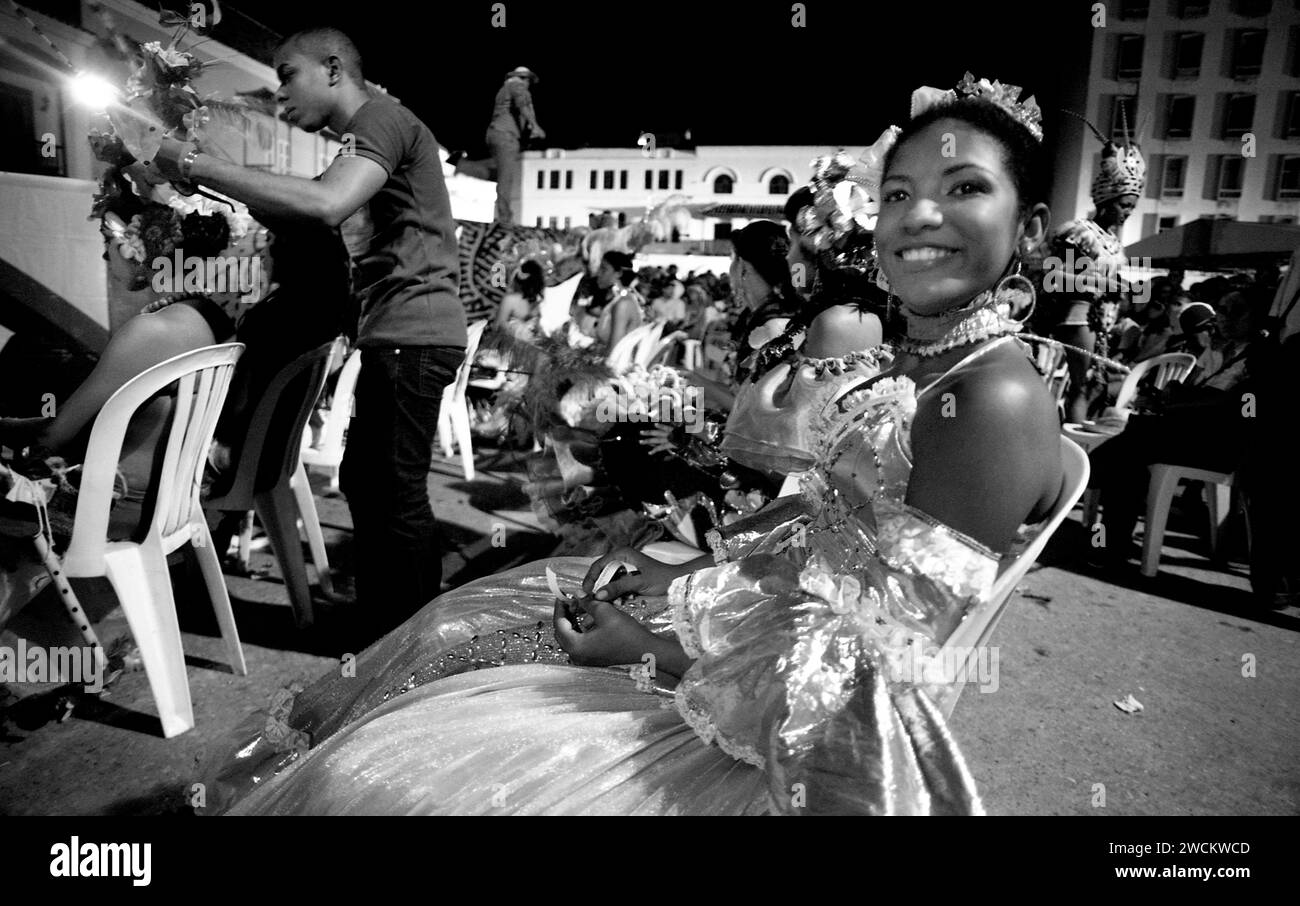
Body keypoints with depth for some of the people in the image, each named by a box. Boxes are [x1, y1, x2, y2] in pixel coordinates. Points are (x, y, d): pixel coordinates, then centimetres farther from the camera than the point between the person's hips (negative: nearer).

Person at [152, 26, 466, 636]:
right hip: (399, 333, 11)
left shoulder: (382, 117, -6)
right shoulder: (373, 131, 27)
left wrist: (199, 166, -16)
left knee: (397, 493, -8)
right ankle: (382, 630, 26)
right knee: (365, 480, 15)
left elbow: (325, 204, -24)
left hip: (410, 333, -11)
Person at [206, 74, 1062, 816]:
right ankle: (310, 747, 34)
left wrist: (650, 642, -15)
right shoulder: (921, 363, 7)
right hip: (774, 618, 9)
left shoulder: (998, 402, -22)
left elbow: (864, 652, -24)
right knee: (465, 624, 14)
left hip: (804, 733, -9)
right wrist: (682, 575, 4)